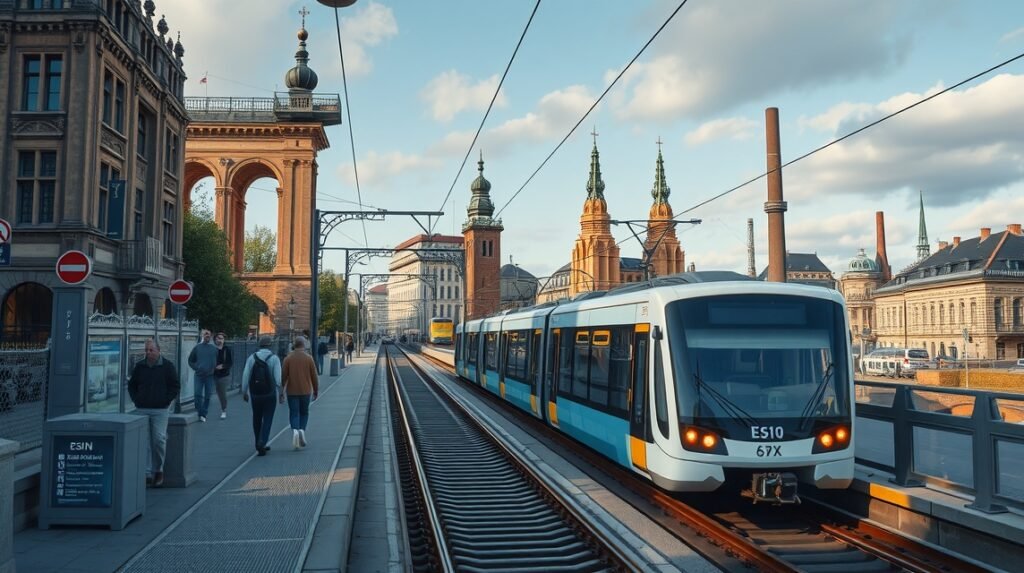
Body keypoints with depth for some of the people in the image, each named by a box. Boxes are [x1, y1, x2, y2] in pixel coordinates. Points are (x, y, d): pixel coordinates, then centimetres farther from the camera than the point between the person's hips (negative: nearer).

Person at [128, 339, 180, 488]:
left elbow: (175, 386, 3)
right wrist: (136, 400, 7)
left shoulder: (167, 366, 1)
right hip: (141, 410, 3)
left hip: (160, 410, -3)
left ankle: (158, 470, 9)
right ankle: (147, 473, 4)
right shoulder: (139, 366, 10)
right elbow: (131, 385, 20)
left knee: (159, 439, -9)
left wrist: (166, 401, -4)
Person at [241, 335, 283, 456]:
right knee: (267, 420, 3)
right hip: (269, 394, -3)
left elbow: (245, 376, -1)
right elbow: (278, 378, -11)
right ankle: (261, 443, -12)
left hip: (255, 394, 3)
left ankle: (260, 445, 22)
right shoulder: (274, 358, -7)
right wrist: (281, 393, -2)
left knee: (257, 420, 15)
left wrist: (244, 392, 7)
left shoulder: (252, 358, 0)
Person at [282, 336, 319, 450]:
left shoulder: (288, 358, -3)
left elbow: (283, 376, -4)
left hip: (292, 391, 0)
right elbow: (314, 376, -1)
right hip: (305, 391, 0)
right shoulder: (309, 358, -3)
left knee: (294, 414, 5)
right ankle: (302, 430, -3)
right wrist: (316, 391, 10)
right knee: (304, 413, 16)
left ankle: (295, 430, -18)